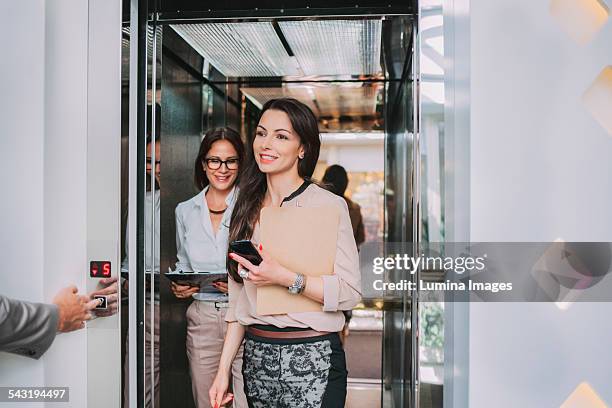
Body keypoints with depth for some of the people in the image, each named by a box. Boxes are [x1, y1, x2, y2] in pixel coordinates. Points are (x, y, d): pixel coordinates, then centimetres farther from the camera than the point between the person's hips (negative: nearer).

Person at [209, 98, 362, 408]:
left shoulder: (329, 205, -7)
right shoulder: (249, 208, 8)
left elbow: (350, 293, -13)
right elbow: (238, 301, 11)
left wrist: (285, 278, -24)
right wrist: (223, 369, 8)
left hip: (312, 359, -5)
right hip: (256, 357, 5)